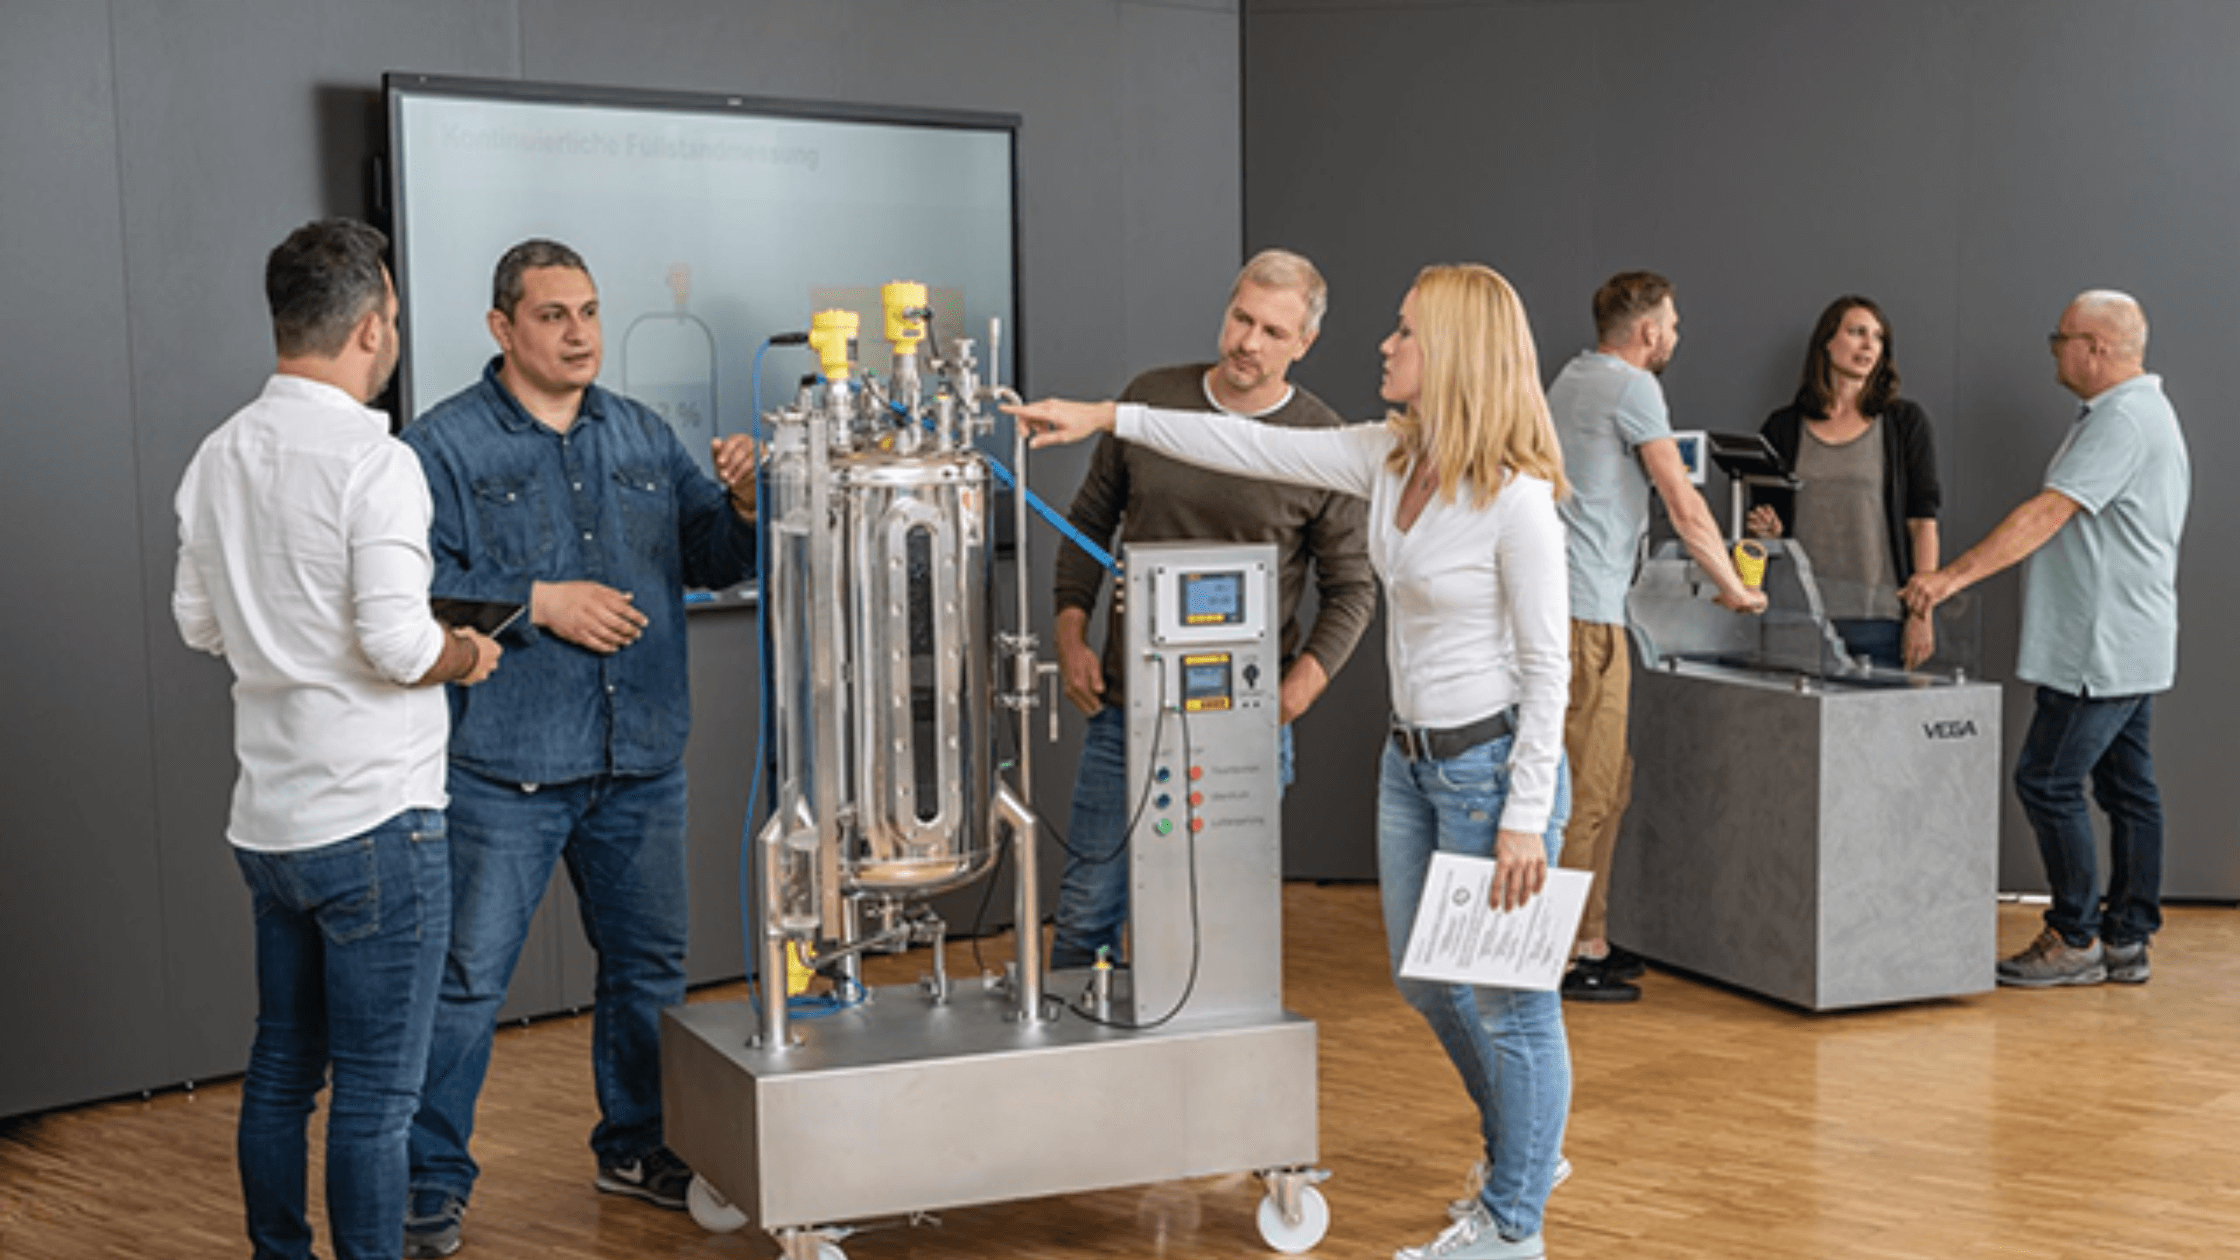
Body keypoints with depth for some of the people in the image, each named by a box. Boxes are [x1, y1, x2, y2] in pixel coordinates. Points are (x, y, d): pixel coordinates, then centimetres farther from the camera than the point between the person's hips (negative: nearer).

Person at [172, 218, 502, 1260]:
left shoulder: (220, 454, 8)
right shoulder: (372, 462, -17)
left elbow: (199, 623, 17)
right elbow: (398, 643, -24)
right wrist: (469, 654, -5)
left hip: (267, 822, 8)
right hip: (373, 821, -8)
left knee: (281, 1069, 18)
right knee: (375, 1096, 0)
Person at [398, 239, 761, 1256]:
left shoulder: (643, 437, 12)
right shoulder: (444, 444, -5)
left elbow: (711, 561, 13)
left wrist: (742, 503, -7)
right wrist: (539, 602, -18)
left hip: (642, 762, 6)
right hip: (505, 767, -5)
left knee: (649, 969, 15)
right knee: (467, 979, -2)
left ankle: (635, 1146, 33)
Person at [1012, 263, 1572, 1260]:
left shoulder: (1515, 496, -20)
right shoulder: (1389, 457, 3)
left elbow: (1547, 666, -17)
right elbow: (1255, 449, 8)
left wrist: (1526, 817, -18)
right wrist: (1109, 419, 8)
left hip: (1493, 764, -9)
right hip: (1413, 757, 9)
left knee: (1508, 998, 3)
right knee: (1425, 982, 21)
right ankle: (1522, 1150, 41)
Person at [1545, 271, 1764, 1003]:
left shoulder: (1572, 379, 20)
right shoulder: (1631, 388, -9)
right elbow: (1686, 510, -11)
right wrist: (1734, 588, 1)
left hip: (1561, 604, 10)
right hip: (1585, 610, -10)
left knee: (1607, 781, 14)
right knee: (1588, 790, -8)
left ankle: (1589, 940, 19)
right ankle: (1564, 953, -6)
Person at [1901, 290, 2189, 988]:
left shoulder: (2121, 421, -17)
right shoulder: (2141, 412, 18)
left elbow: (2046, 516, -23)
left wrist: (1954, 576, -24)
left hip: (2103, 649, -11)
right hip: (2127, 645, 11)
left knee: (2049, 781, -7)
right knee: (2127, 788, 11)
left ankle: (2075, 939, -1)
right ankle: (2127, 940, 16)